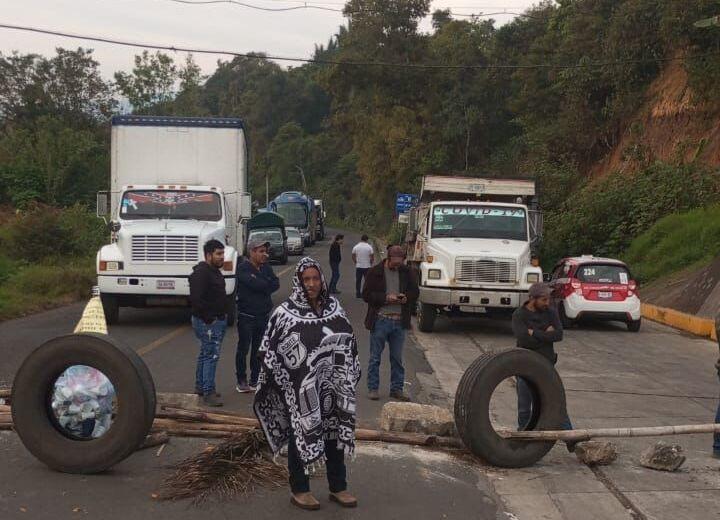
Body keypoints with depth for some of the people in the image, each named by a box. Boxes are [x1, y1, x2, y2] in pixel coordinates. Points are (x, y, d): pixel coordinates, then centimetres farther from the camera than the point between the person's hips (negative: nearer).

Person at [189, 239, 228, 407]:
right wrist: (209, 319, -21)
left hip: (218, 320, 11)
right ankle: (208, 392, -9)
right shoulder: (201, 273, -18)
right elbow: (197, 299, -25)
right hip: (208, 322, -11)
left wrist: (223, 315, 16)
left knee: (205, 353, 17)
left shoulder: (214, 271, 16)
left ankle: (200, 386, 27)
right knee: (211, 355, -11)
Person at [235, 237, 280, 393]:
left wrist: (263, 287, -16)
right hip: (246, 316, -6)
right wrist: (269, 284, -8)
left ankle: (255, 380, 20)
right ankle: (241, 381, 11)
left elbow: (276, 284, -1)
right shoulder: (243, 269, -12)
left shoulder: (265, 267, 10)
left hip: (264, 315, 6)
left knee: (258, 349, 11)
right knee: (243, 349, 2)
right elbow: (256, 284, -25)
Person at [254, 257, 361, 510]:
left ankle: (338, 487, 28)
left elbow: (348, 342, 11)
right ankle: (299, 490, 23)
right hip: (300, 390, -5)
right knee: (300, 435, 8)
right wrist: (286, 386, -12)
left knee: (336, 433, 13)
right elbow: (270, 353, -10)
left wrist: (348, 379, 9)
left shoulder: (334, 307, 2)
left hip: (331, 388, 5)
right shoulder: (285, 313, -12)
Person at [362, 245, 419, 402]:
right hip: (380, 320, -3)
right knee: (375, 357, 4)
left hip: (399, 321, 4)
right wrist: (386, 298, -17)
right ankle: (372, 388, 14)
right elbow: (366, 294, -7)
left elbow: (415, 292, 13)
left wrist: (406, 297, -9)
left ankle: (397, 389, 20)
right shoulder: (375, 272, -4)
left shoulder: (406, 272, 7)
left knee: (397, 358, 11)